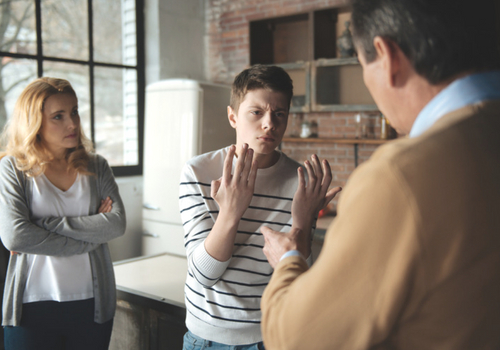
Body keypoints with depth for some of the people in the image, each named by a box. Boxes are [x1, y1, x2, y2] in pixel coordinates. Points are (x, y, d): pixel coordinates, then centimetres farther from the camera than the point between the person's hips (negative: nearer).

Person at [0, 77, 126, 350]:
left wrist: (47, 224, -15)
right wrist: (91, 236, -11)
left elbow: (117, 224, -10)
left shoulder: (95, 167, 5)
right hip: (33, 306, -2)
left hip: (92, 303, 3)